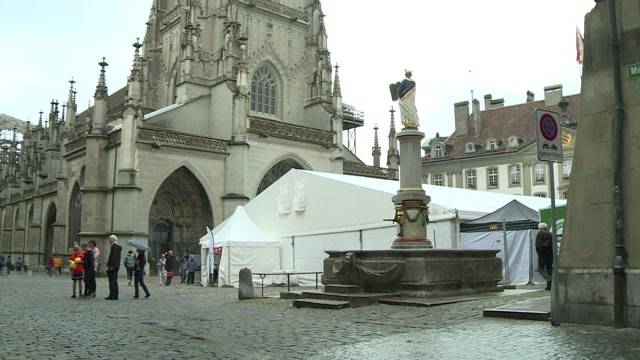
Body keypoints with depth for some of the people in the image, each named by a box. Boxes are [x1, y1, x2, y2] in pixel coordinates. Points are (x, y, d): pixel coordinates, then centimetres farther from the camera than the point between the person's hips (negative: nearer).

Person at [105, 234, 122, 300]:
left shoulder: (114, 246, -12)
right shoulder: (118, 246, 16)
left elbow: (113, 257, -19)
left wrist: (110, 266, -20)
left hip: (112, 267, -10)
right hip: (116, 266, 10)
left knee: (112, 282, -8)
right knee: (115, 282, 11)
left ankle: (111, 296, -8)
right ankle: (115, 296, 12)